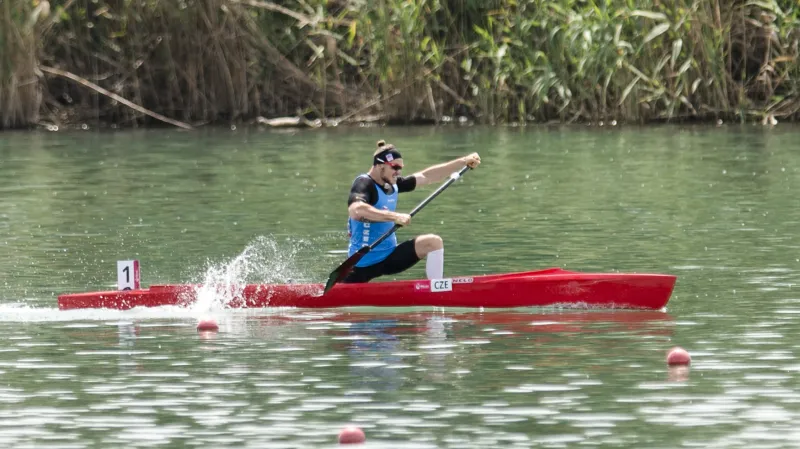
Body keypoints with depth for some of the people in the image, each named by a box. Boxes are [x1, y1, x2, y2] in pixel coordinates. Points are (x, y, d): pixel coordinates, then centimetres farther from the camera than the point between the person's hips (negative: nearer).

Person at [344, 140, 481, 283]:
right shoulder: (364, 184, -15)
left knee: (433, 242, -7)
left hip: (389, 257, 7)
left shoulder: (392, 185, 9)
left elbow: (427, 176, 14)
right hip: (364, 263, -7)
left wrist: (463, 161, 10)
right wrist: (394, 217, -41)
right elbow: (355, 210, -37)